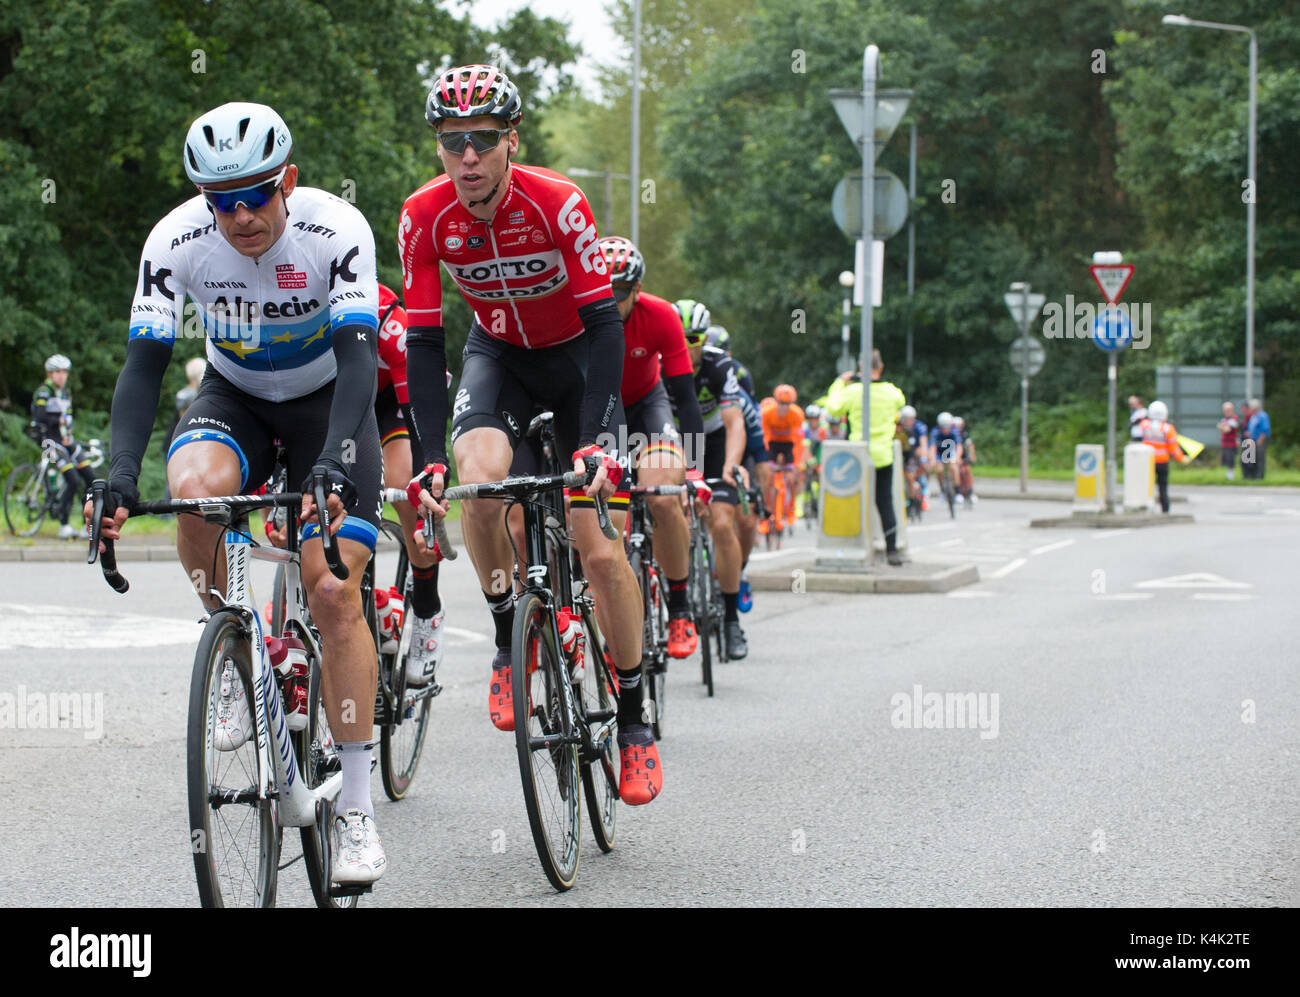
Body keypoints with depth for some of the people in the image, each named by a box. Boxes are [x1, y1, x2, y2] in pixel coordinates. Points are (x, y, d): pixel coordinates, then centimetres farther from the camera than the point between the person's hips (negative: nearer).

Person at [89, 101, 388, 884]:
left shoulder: (337, 231, -29)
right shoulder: (176, 241, -23)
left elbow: (357, 358, -34)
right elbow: (145, 361, -23)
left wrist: (334, 468, -49)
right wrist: (122, 479, -37)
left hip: (327, 399, -2)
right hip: (235, 396, 2)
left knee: (335, 592, -14)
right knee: (195, 490, -34)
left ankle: (357, 806, -6)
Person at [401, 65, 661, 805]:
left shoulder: (557, 203, -29)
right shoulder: (425, 217, -21)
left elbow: (605, 322, -28)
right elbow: (424, 343, -19)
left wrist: (599, 440, -39)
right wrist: (431, 460, -30)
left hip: (576, 356, -2)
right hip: (498, 355, 2)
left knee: (599, 547, -11)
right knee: (480, 478, -30)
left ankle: (635, 718, 4)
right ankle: (508, 641, -7)